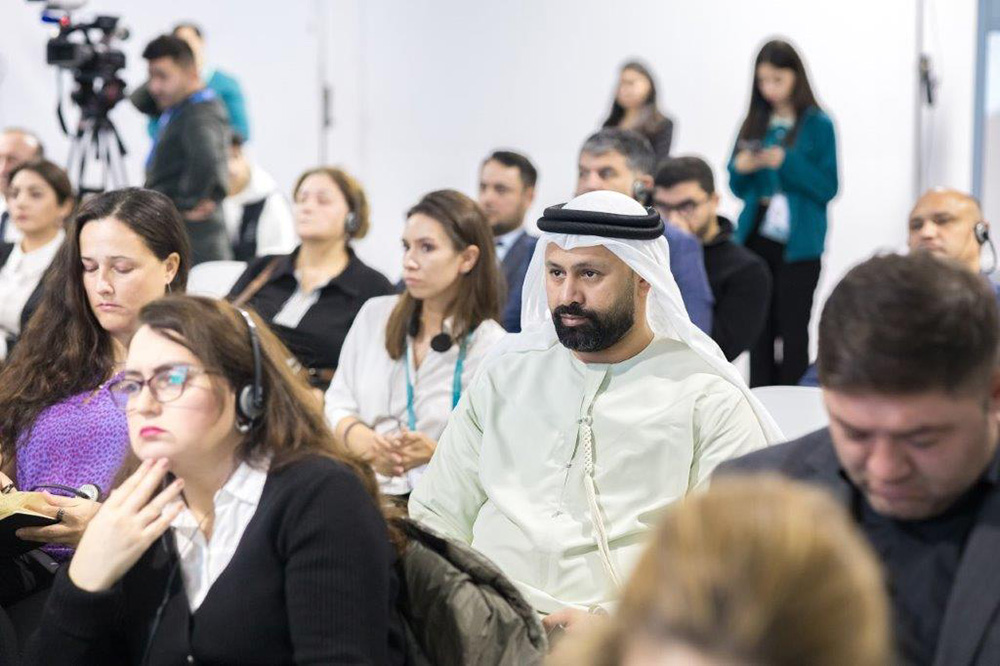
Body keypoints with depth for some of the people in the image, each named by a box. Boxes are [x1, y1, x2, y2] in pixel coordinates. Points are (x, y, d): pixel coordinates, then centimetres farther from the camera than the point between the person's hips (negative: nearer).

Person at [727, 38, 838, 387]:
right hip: (757, 238, 4)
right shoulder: (754, 123, 10)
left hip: (797, 244, -4)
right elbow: (738, 189, 14)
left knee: (793, 332, 1)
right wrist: (742, 168, -8)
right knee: (759, 331, 6)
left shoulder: (818, 125, -4)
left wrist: (785, 162, -20)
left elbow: (827, 188, -9)